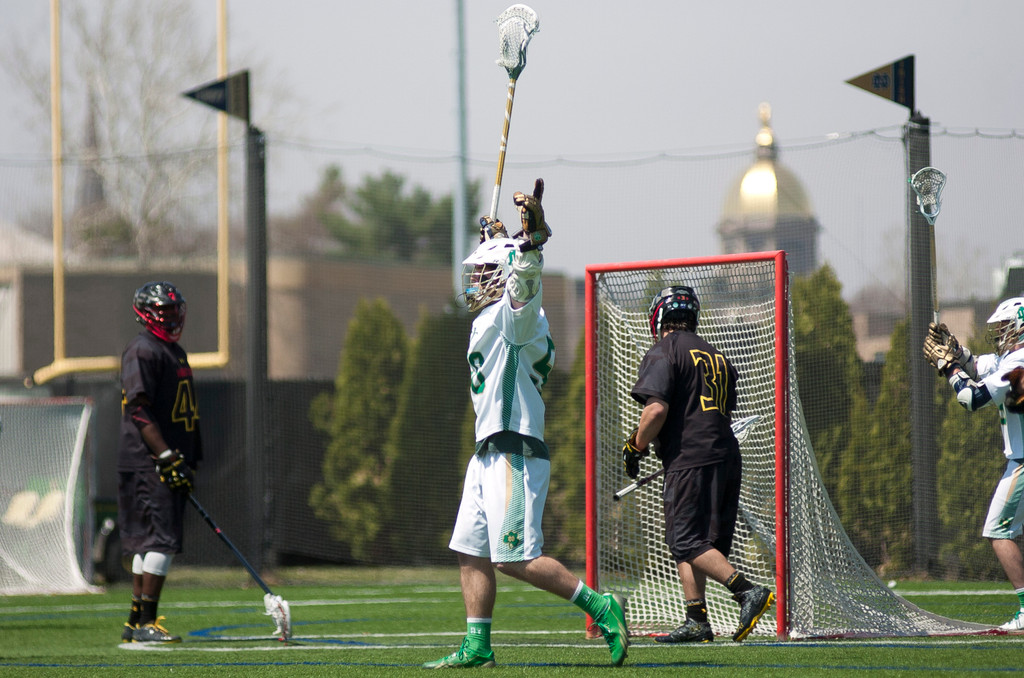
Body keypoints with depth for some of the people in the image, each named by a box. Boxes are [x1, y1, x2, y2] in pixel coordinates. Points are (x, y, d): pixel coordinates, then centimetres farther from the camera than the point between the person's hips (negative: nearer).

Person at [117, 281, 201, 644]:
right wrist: (167, 457, -23)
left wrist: (190, 461, 23)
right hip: (146, 464, -10)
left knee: (147, 543, 10)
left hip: (170, 464, 10)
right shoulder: (142, 351, -11)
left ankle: (135, 624, 13)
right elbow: (138, 410, -18)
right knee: (161, 539, -13)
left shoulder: (175, 351, 21)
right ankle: (145, 623, -11)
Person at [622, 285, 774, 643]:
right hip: (726, 458, 8)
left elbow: (657, 409, -16)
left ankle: (748, 591, -23)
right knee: (685, 541, 13)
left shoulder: (662, 352, -4)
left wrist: (635, 448, -2)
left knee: (688, 543, -10)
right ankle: (696, 622, 8)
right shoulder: (717, 356, 21)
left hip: (690, 459, -8)